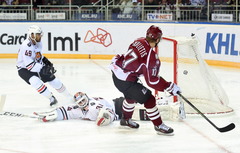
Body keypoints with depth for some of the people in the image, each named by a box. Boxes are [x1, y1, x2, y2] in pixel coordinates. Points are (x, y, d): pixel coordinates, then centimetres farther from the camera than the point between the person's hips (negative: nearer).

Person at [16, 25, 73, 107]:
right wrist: (42, 69, -37)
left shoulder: (38, 43, -1)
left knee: (53, 79, 5)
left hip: (37, 66, 8)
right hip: (24, 69, -8)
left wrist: (45, 60, 2)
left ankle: (70, 97, 20)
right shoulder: (26, 46, -30)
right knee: (35, 81, -34)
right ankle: (51, 98, -21)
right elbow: (29, 64, -35)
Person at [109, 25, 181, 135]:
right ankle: (159, 126, 10)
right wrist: (170, 87, -11)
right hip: (125, 80, -9)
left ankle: (126, 119, 52)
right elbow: (152, 81, -19)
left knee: (131, 95, 33)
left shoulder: (140, 41, 0)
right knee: (148, 99, 1)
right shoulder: (151, 57, -22)